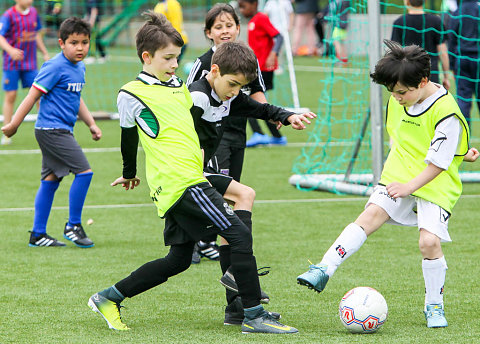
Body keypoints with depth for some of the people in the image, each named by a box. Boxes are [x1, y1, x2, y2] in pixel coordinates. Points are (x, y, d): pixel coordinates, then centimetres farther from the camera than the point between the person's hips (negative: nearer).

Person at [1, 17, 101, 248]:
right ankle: (73, 226, -1)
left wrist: (91, 124, 22)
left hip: (61, 131, 9)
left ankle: (38, 234, 15)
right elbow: (34, 95, -14)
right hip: (51, 130, -9)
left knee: (50, 180, 10)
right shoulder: (55, 67, -15)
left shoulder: (79, 68, 12)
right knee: (84, 171, -12)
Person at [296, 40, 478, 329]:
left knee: (429, 240, -17)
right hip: (399, 175, 5)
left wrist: (410, 186, -23)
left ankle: (434, 307, 2)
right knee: (370, 216, -14)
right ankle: (324, 270, -20)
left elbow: (438, 161, -19)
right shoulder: (398, 100, 1)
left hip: (435, 185, -5)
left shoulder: (445, 111, -20)